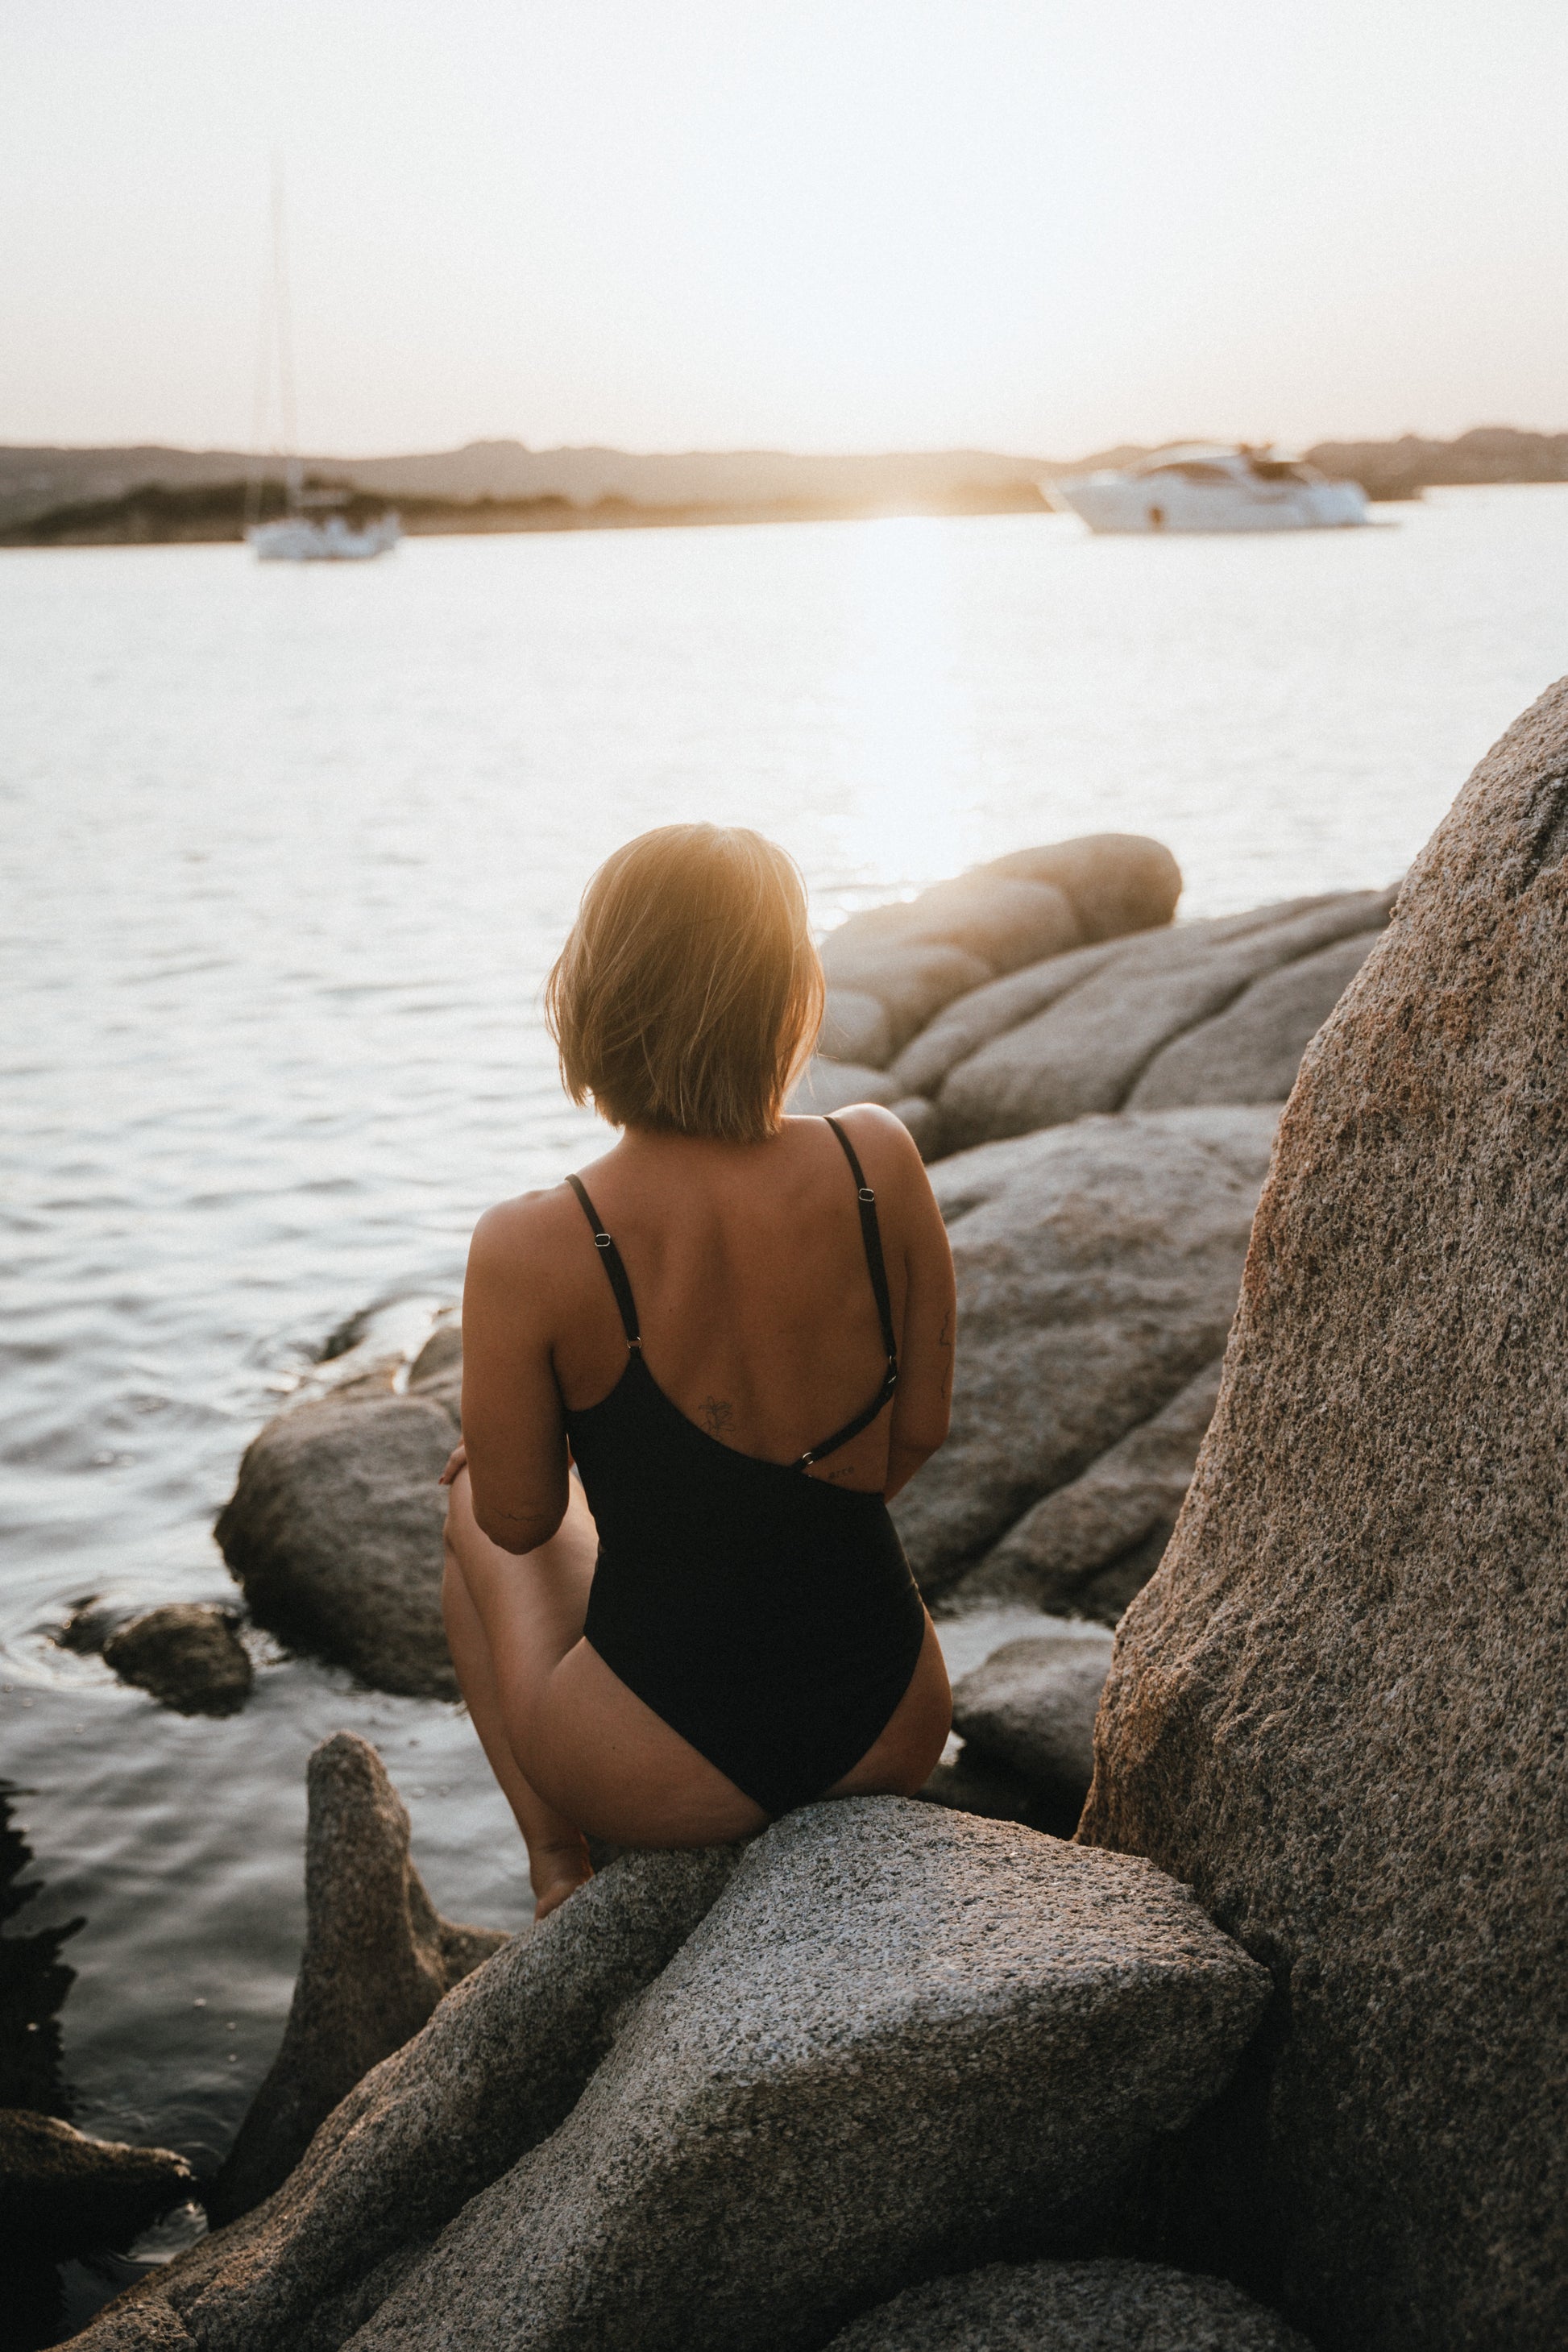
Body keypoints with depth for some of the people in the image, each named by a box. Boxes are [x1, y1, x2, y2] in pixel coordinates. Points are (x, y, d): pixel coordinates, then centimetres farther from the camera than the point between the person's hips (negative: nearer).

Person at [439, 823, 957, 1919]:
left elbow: (518, 1519, -7)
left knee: (470, 1504, 28)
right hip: (896, 1732, 3)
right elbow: (921, 1430, 0)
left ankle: (560, 1865, 31)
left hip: (673, 1772, -3)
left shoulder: (532, 1251, -22)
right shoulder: (880, 1163, -15)